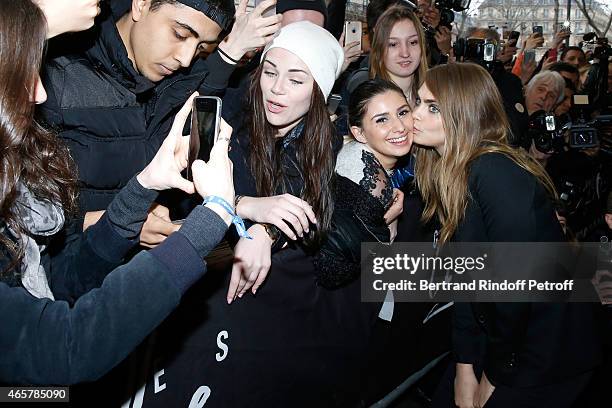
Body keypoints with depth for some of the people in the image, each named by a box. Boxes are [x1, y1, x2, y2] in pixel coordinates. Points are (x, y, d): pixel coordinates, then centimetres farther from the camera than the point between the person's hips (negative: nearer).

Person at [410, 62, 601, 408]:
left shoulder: (495, 174, -25)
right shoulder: (450, 174, 1)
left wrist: (494, 376, -12)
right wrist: (465, 367, -4)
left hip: (548, 356, -7)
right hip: (493, 339, 7)